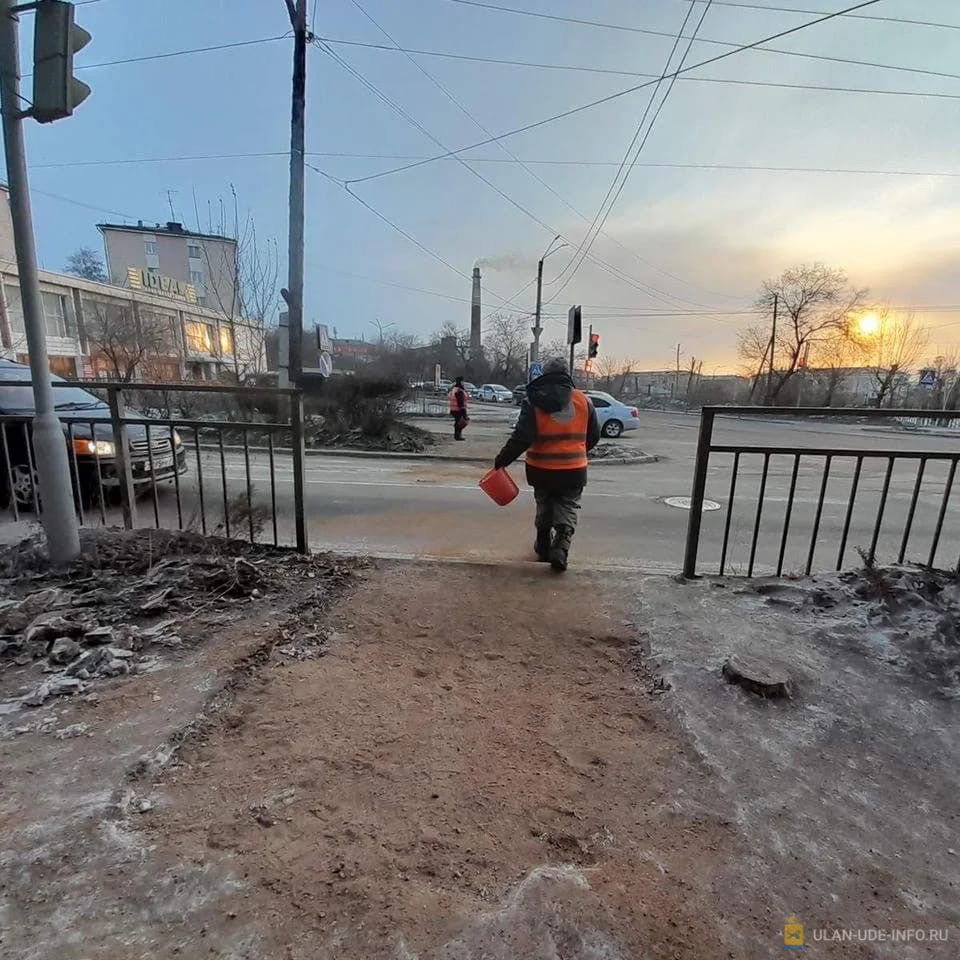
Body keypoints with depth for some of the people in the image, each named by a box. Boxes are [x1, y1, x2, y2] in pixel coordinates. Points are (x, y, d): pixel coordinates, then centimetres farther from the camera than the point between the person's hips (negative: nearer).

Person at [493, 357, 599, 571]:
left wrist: (502, 460, -7)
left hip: (542, 469, 0)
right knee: (568, 508, 12)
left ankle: (544, 547, 34)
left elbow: (522, 437, -16)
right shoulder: (583, 400, 0)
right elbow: (593, 436, 8)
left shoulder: (533, 401, -9)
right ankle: (561, 548, -7)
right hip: (573, 469, 0)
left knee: (544, 507, 20)